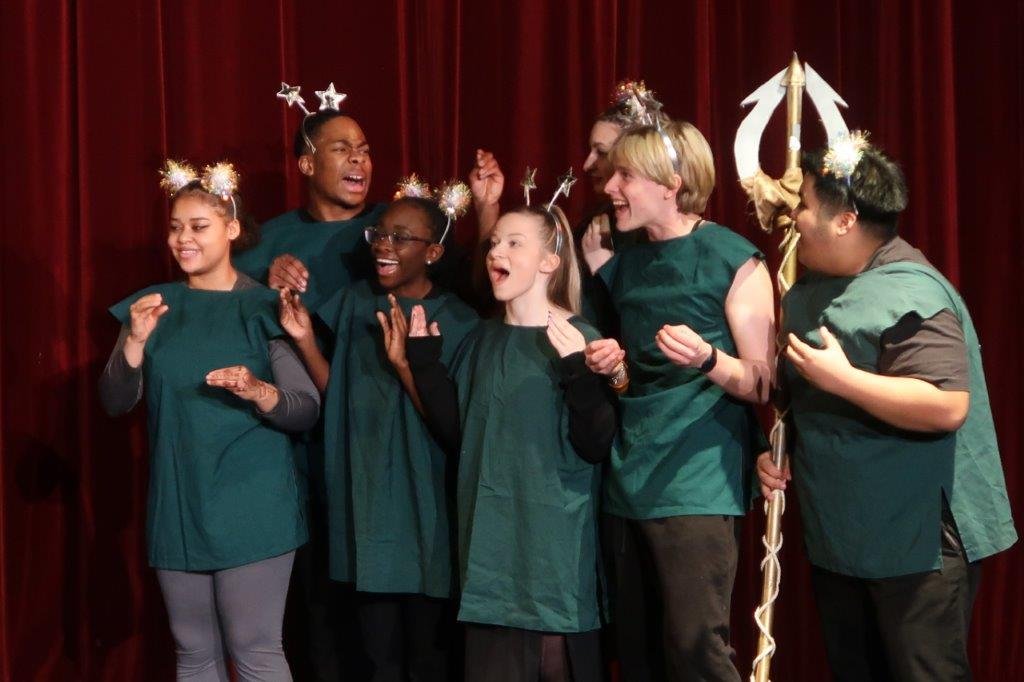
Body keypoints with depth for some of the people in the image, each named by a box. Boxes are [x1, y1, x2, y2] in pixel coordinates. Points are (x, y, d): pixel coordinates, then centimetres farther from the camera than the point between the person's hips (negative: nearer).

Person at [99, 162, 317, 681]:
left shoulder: (264, 308, -3)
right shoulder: (154, 307, 7)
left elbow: (307, 411, -7)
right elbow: (116, 404, 0)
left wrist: (258, 391, -26)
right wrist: (135, 341, -16)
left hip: (251, 507, -4)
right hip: (176, 507, 4)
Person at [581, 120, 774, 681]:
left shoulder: (733, 260, -7)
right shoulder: (624, 263, 12)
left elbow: (763, 384, -7)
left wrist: (707, 360, -26)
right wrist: (610, 363, 2)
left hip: (697, 483, -7)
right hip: (629, 482, 7)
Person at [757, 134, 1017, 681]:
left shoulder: (910, 294, -19)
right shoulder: (811, 291, 10)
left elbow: (948, 407, -29)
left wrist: (841, 377, -29)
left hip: (918, 541, -9)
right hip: (837, 535, 9)